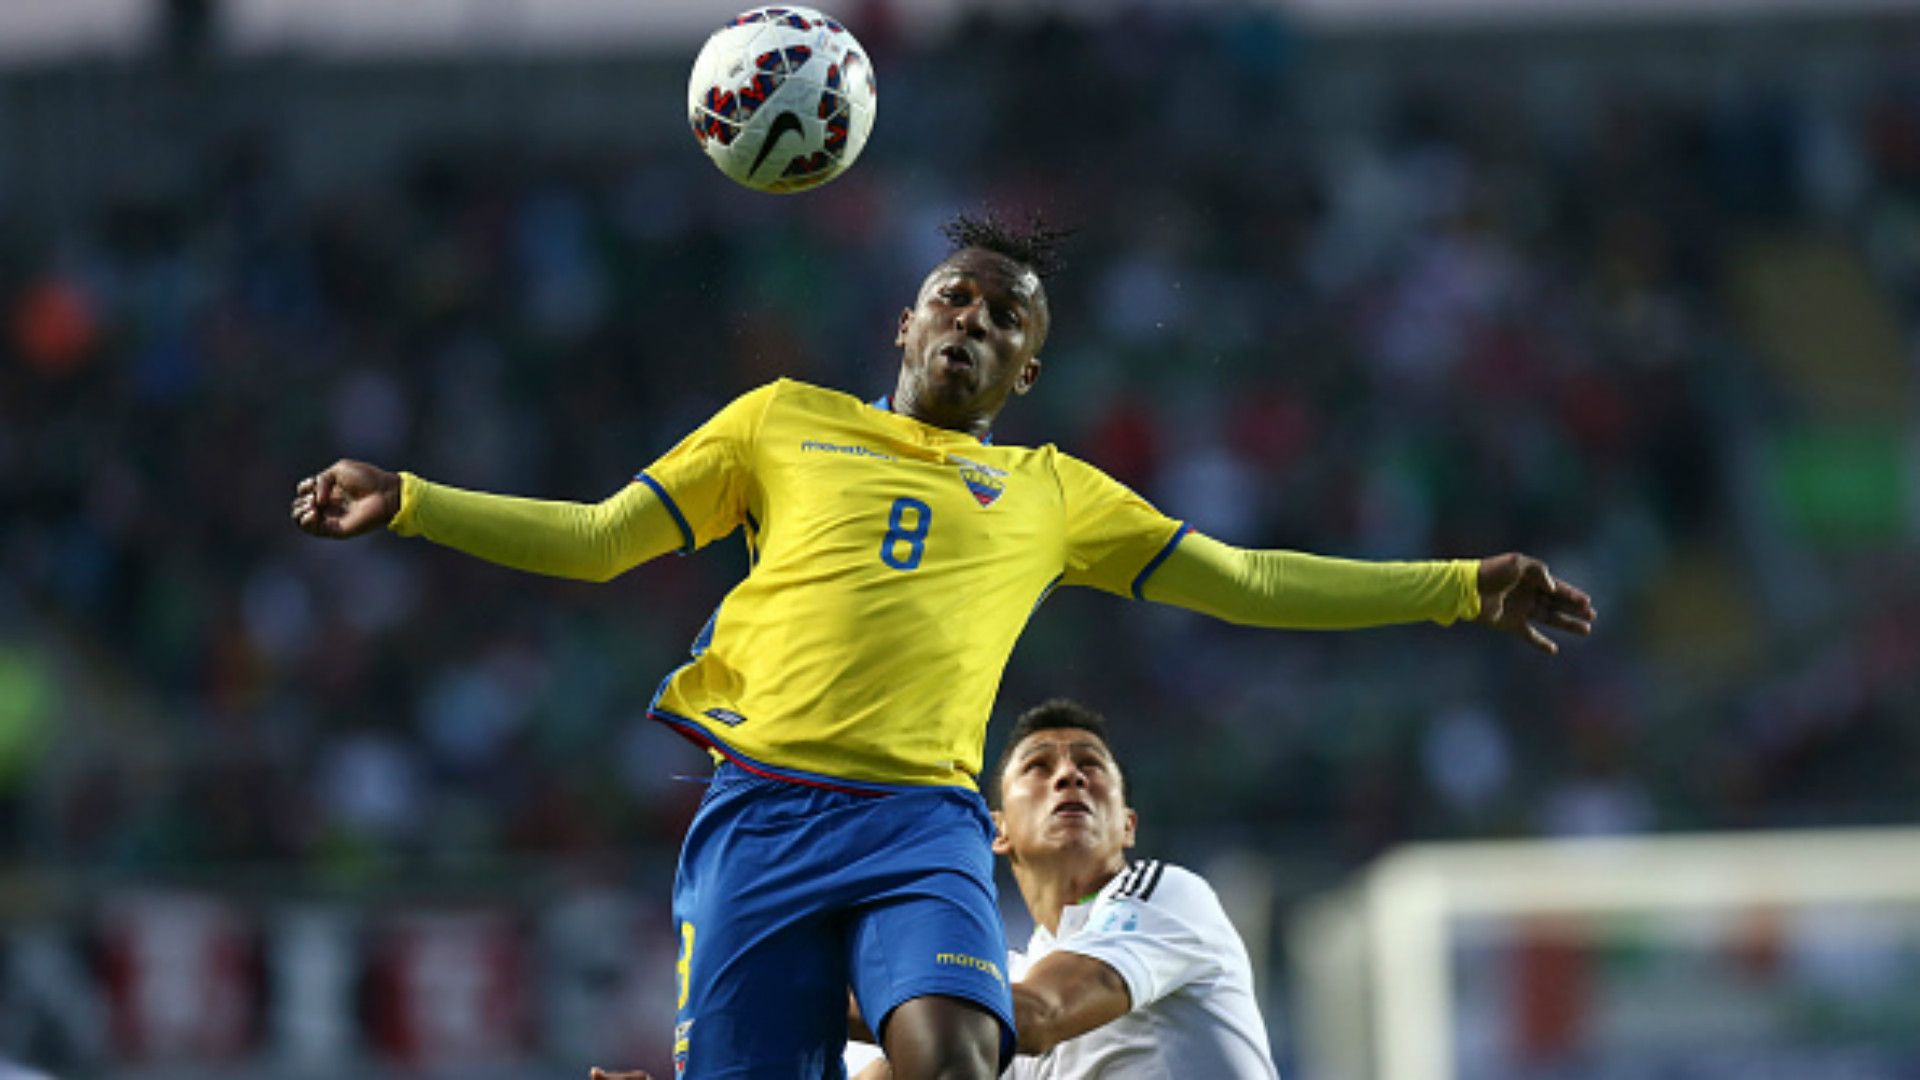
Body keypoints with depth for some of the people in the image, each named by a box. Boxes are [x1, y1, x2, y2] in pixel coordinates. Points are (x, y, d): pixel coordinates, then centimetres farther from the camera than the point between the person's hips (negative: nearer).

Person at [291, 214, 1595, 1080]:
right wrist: (409, 504, 9)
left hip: (924, 819, 0)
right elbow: (596, 538, 20)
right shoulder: (788, 421, 21)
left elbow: (1246, 581, 22)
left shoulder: (1050, 491, 23)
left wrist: (1463, 589, 17)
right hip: (764, 803, 0)